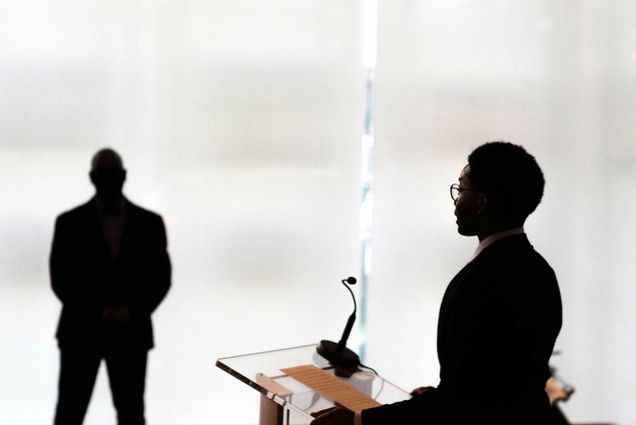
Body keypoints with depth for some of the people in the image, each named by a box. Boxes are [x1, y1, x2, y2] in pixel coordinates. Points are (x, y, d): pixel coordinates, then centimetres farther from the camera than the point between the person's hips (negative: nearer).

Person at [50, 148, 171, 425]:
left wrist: (132, 312, -12)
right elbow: (60, 280, -3)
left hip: (131, 332, 1)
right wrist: (98, 313, -13)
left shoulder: (150, 222, 4)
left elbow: (161, 278, 2)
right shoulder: (69, 222, 0)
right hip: (81, 331, -1)